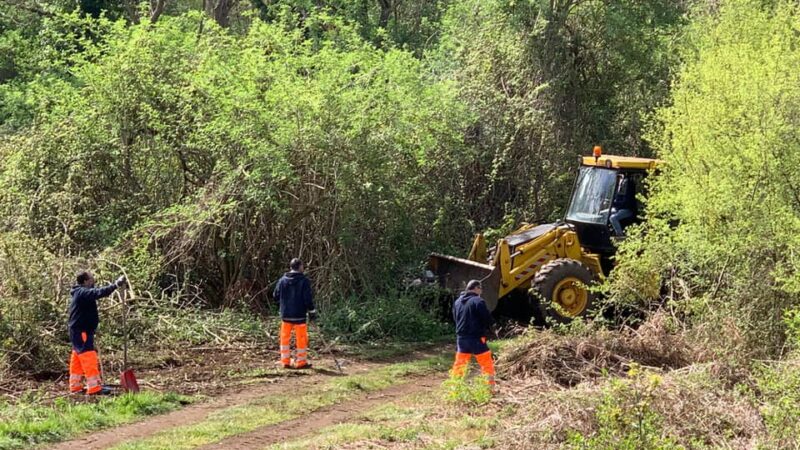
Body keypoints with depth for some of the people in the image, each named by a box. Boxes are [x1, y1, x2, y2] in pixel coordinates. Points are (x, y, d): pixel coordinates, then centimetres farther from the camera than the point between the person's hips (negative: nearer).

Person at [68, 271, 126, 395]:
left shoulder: (80, 293, 16)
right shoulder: (83, 293, -19)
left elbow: (96, 293, 13)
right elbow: (98, 292, -33)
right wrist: (115, 285, -38)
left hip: (78, 332, 11)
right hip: (81, 332, -11)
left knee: (77, 359, 14)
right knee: (89, 357, -11)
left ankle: (75, 386, 21)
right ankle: (95, 388, -13)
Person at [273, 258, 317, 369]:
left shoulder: (282, 280, 1)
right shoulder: (304, 281, -11)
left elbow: (276, 295, 7)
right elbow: (308, 298, -12)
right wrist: (312, 311, -2)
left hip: (285, 314, 4)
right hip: (299, 315, -4)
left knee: (285, 338, 12)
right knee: (301, 339, 5)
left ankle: (285, 361, 14)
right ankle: (301, 362, 9)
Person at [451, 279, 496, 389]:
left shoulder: (457, 302, 9)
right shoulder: (478, 301, -14)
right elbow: (488, 319, -13)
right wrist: (484, 328, 7)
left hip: (461, 338, 6)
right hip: (476, 338, -6)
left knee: (460, 363, 13)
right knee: (487, 363, 4)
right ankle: (490, 387, 5)